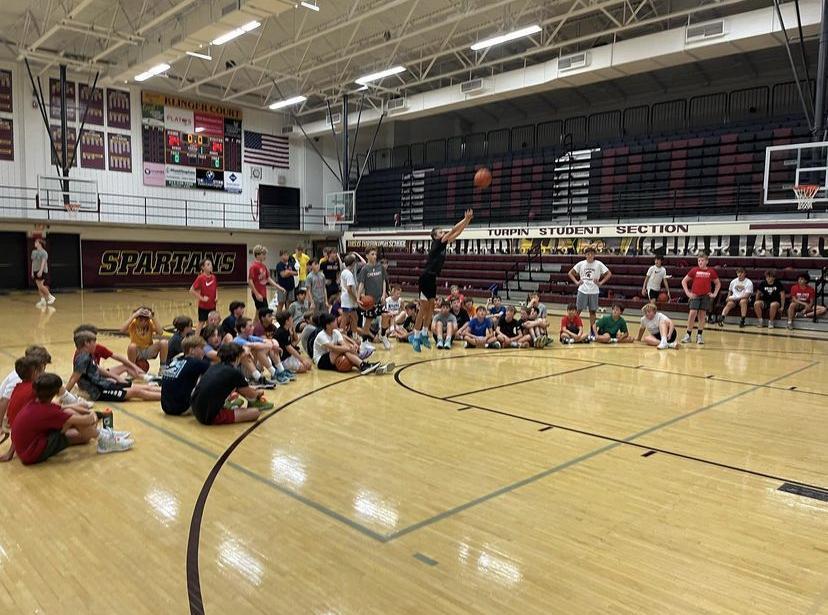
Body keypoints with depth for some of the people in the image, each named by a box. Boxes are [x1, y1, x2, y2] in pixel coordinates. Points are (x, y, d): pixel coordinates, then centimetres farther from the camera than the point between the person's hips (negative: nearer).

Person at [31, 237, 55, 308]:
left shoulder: (44, 252, -9)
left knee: (41, 286, -12)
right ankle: (42, 300, 6)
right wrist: (32, 271, 11)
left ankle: (51, 297, 4)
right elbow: (33, 262, 15)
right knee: (39, 287, 3)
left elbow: (43, 262, -17)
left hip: (42, 271, -7)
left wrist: (41, 271, -26)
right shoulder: (34, 252, 11)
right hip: (36, 271, 7)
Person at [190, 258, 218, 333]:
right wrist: (201, 298, -14)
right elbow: (191, 291, -14)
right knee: (201, 322, 4)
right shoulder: (201, 278, -14)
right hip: (203, 305, -5)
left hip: (212, 305, 5)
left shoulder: (213, 277, 2)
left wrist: (216, 296, -1)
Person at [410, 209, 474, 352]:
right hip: (426, 278, -9)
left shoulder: (443, 245, 12)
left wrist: (468, 220, 3)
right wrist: (465, 219, -11)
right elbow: (453, 230, -16)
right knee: (424, 308, -6)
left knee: (431, 307, 11)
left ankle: (424, 334, 19)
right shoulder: (436, 243, -10)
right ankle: (415, 336, 0)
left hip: (433, 278, 9)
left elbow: (457, 233, 12)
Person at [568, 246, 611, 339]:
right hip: (582, 290, 1)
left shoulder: (598, 264, -2)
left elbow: (609, 274, 1)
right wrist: (576, 282, -2)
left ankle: (592, 332, 15)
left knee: (592, 311, 7)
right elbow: (570, 273, 9)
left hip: (594, 291, 0)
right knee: (578, 310, 3)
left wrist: (600, 283, -6)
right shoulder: (581, 264, 2)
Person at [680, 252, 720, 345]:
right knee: (692, 313, -11)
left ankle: (699, 336, 13)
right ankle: (688, 335, -4)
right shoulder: (694, 270, -2)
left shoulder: (711, 271, 0)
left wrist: (714, 294, 3)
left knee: (702, 315, 4)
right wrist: (687, 293, -3)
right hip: (695, 295, -1)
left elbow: (718, 283, 13)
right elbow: (684, 281, 3)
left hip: (706, 296, 1)